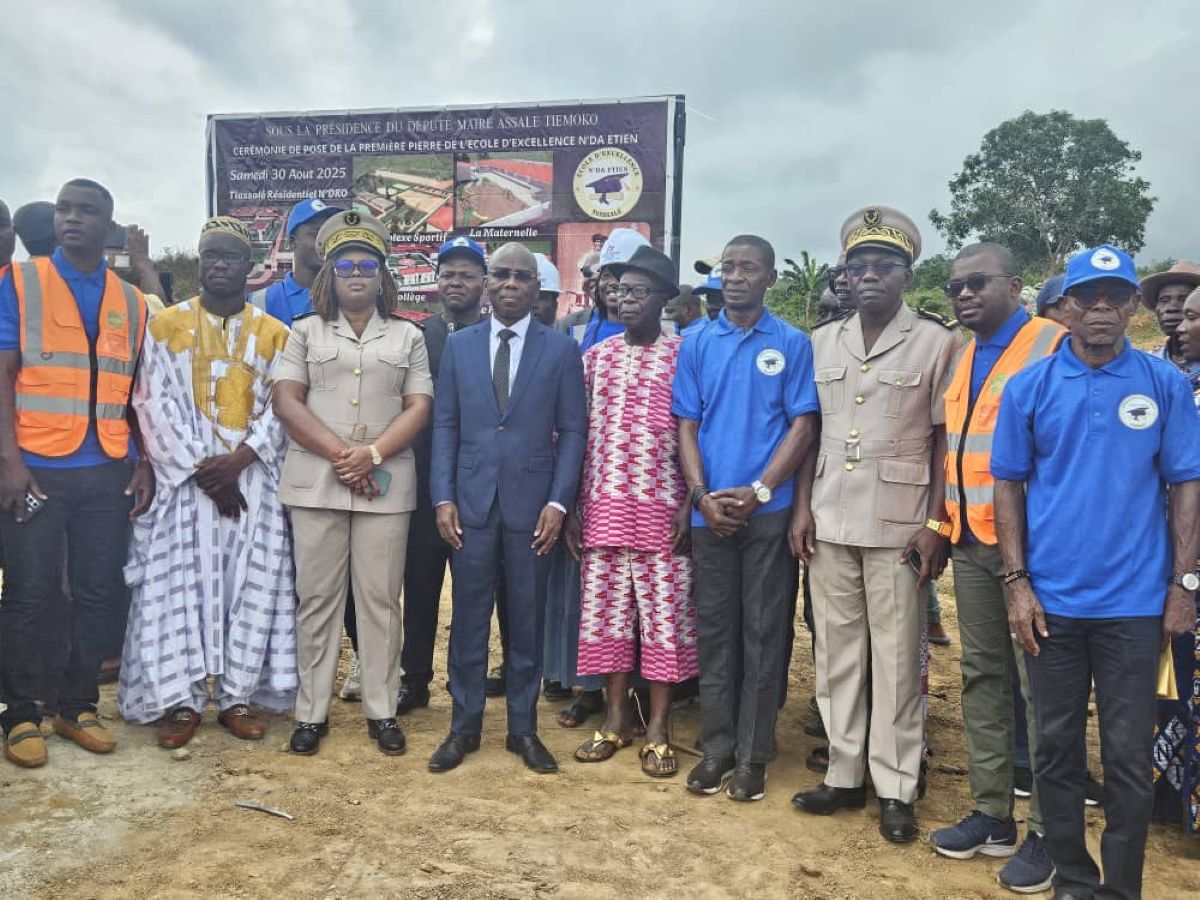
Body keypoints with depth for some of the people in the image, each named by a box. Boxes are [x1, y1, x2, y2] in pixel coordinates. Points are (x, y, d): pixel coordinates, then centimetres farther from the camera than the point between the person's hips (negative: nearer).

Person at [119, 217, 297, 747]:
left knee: (251, 584, 1)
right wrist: (202, 470, -11)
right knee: (179, 584, -1)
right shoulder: (166, 325, 6)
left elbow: (280, 409, 2)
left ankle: (237, 695, 11)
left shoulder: (274, 334, 8)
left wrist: (238, 460, -14)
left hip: (251, 479, 1)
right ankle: (180, 699, 7)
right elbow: (156, 405, -2)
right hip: (184, 478, -1)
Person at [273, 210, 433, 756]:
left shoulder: (408, 336, 11)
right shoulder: (305, 332, 11)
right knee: (317, 598, 6)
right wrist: (339, 453, -12)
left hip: (386, 484, 0)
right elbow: (286, 401, 0)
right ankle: (311, 711, 16)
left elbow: (418, 408, 3)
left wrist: (373, 454, -13)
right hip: (316, 482, 0)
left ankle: (381, 710, 15)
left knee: (381, 599, 4)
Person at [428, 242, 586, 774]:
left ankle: (523, 729, 22)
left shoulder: (561, 349, 3)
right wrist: (443, 497, -2)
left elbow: (573, 430, 1)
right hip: (471, 502, 1)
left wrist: (558, 502, -8)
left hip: (532, 504, -1)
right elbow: (444, 425, 7)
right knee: (468, 619, 7)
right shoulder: (459, 345, 8)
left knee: (527, 621, 8)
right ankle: (464, 726, 22)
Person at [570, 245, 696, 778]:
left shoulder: (685, 355, 0)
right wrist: (573, 506, 5)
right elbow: (577, 433, 9)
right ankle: (616, 718, 23)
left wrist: (690, 504, -9)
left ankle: (658, 728, 15)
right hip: (602, 508, 3)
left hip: (662, 509, -3)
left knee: (665, 614, 2)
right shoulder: (595, 356, 10)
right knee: (606, 610, 8)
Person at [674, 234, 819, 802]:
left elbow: (803, 425, -2)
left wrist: (758, 491, -13)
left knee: (763, 631, 4)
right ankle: (717, 747, 20)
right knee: (714, 629, 8)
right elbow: (686, 426, 6)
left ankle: (753, 754, 16)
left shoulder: (792, 344, 2)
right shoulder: (696, 345, 8)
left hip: (769, 510, -2)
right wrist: (702, 495, -7)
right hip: (710, 511, 2)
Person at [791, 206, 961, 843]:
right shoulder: (822, 342, 10)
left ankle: (895, 790, 16)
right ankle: (844, 775, 23)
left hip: (899, 526, -4)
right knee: (836, 653, 10)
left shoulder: (936, 342, -1)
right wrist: (802, 507, 4)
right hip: (830, 523, 4)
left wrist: (936, 524, -8)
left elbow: (946, 440, -2)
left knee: (896, 659, 3)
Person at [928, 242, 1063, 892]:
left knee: (1039, 683, 2)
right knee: (982, 675, 12)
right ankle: (992, 814, 25)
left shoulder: (1054, 346, -8)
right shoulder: (962, 358, 14)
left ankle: (1046, 831, 16)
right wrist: (944, 523, 13)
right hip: (970, 543, 7)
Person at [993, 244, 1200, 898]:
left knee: (1130, 757, 7)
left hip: (1135, 602, 0)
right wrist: (1017, 583, -4)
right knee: (1056, 747, 10)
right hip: (1050, 599, 1)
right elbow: (1008, 485, 2)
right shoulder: (1028, 386, 1)